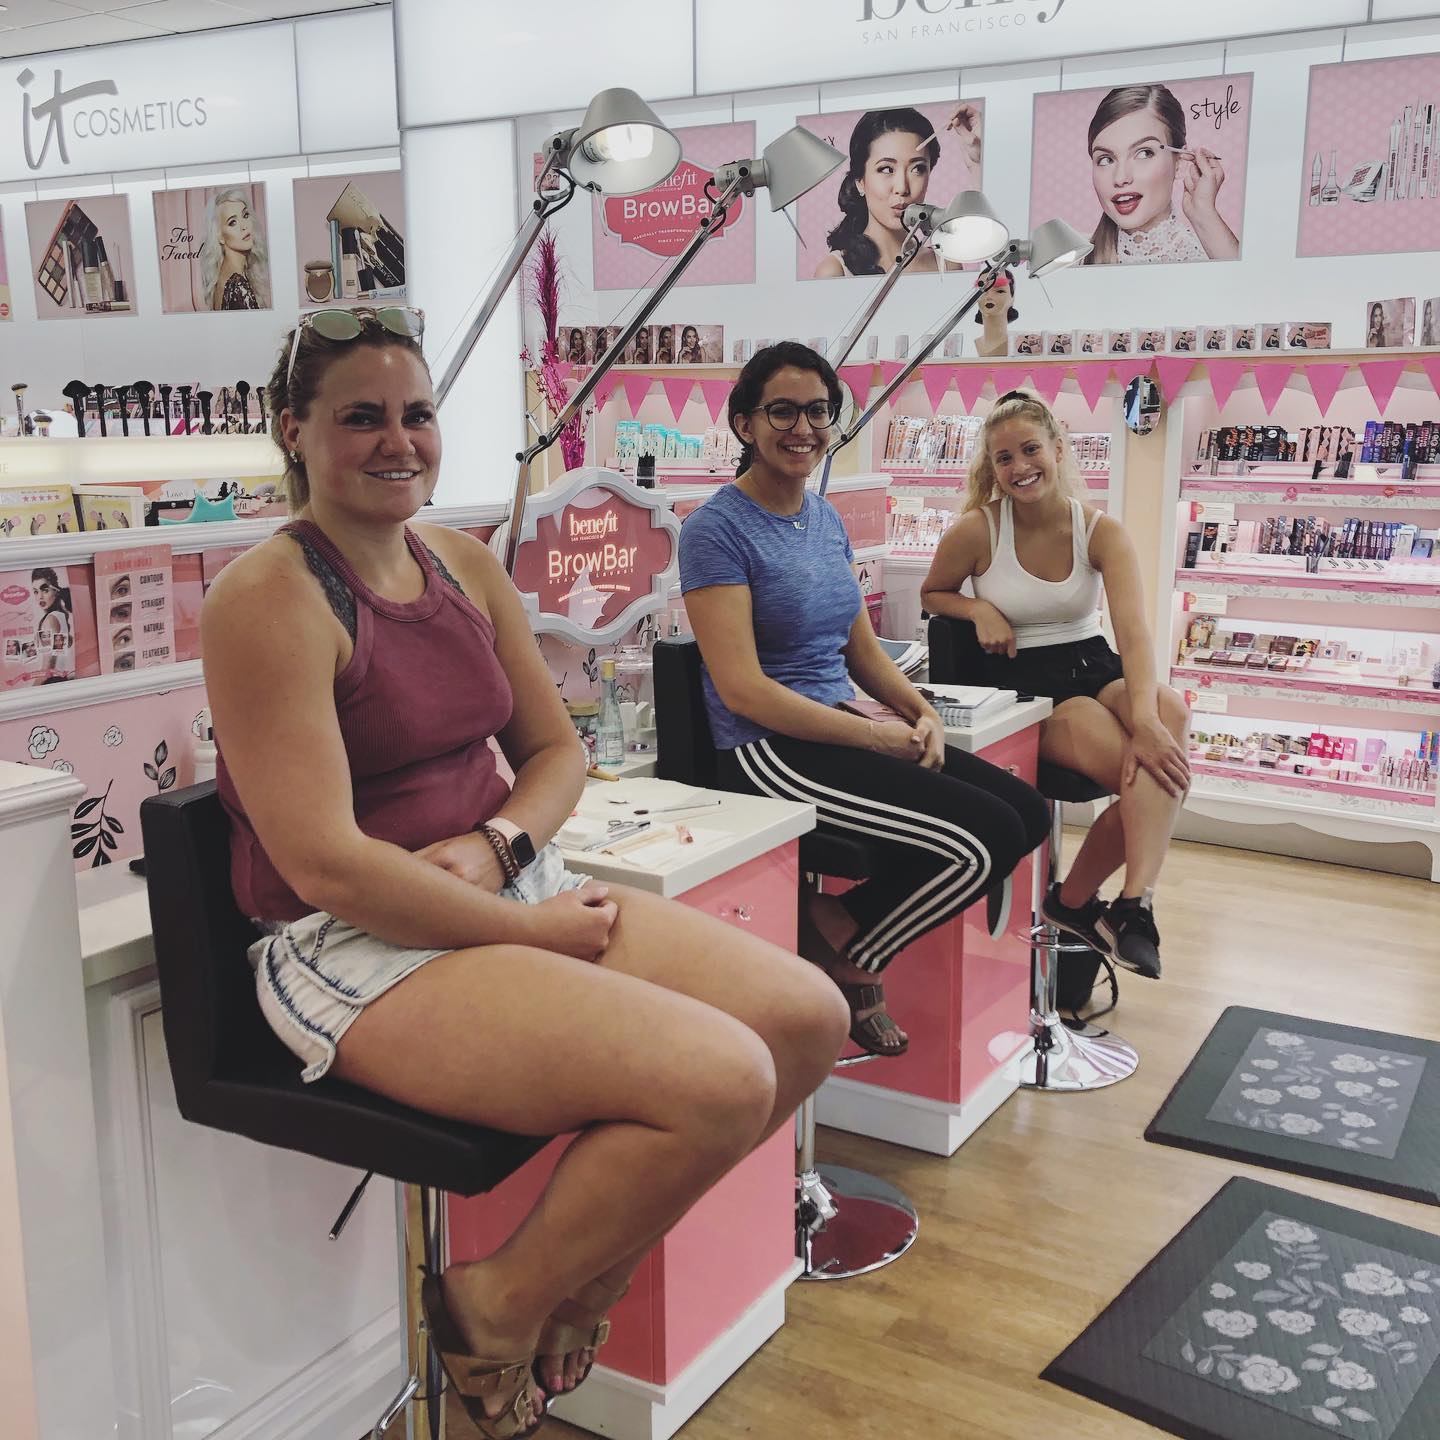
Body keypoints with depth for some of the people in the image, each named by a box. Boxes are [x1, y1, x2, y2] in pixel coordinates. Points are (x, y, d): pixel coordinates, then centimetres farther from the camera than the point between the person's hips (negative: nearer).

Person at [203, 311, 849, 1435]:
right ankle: (500, 1305, 2)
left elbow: (556, 751, 15)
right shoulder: (269, 598, -14)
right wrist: (529, 930, -15)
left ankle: (589, 1271, 13)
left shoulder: (466, 564, 10)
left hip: (511, 893, 8)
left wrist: (496, 843, -7)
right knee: (722, 1079, -25)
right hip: (365, 950, -8)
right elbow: (325, 864, -20)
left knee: (810, 1017, -4)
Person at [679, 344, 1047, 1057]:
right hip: (768, 750, -8)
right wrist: (877, 737, -18)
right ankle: (842, 949, 4)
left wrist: (921, 714, -1)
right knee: (984, 838, -19)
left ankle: (835, 926, 7)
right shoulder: (715, 528, -10)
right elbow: (743, 689, -17)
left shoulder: (826, 517, 14)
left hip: (843, 729, 9)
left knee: (1027, 812, -2)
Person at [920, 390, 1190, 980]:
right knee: (1149, 769, -30)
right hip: (1024, 681, -3)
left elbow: (1133, 631, -18)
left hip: (1096, 666, 3)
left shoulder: (1102, 531, -3)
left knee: (1171, 713, -34)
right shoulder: (976, 532, -6)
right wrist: (979, 610, -10)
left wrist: (1146, 716, -35)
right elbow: (932, 594, 14)